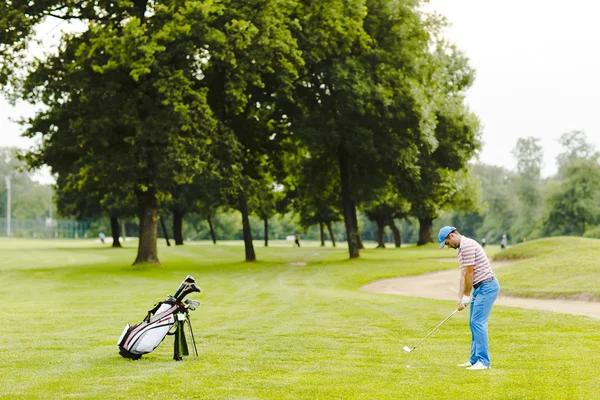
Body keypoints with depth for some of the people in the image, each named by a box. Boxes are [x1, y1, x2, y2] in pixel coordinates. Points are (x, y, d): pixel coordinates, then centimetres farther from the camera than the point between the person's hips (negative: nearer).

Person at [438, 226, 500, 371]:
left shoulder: (467, 245, -17)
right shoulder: (461, 249, 16)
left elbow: (469, 273, -17)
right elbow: (463, 275, 16)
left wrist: (466, 296, -8)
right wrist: (460, 298, 10)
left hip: (487, 286, -11)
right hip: (479, 288, 11)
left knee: (478, 323, -13)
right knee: (473, 323, 12)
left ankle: (483, 361, -11)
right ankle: (475, 359, 17)